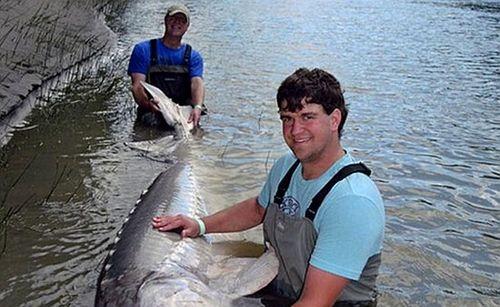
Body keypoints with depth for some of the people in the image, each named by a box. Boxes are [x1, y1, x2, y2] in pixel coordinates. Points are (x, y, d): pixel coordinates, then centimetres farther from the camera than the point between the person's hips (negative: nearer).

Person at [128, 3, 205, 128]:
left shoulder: (193, 57, 13)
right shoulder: (143, 50, 7)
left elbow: (197, 83, -6)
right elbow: (137, 85, -4)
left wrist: (197, 107, -29)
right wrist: (148, 103, -29)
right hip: (152, 112, -2)